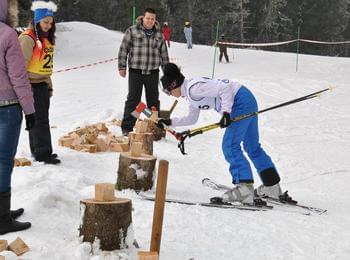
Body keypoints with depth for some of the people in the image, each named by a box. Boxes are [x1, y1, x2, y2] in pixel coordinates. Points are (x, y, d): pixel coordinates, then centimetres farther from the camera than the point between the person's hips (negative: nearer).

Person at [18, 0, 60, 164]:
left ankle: (37, 151, 22)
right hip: (32, 86, -8)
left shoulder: (46, 38, 13)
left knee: (41, 119, 13)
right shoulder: (28, 38, -14)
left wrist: (49, 86, 19)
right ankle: (43, 153, -1)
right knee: (39, 120, -6)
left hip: (43, 85, 8)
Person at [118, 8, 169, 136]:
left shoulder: (159, 34, 9)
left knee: (153, 100, 11)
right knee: (133, 100, -1)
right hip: (136, 72, -3)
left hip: (153, 73, 3)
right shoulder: (132, 31, -3)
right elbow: (123, 49, -1)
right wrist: (122, 66, -5)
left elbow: (164, 53, 15)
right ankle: (127, 127, 4)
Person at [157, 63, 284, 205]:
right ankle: (272, 186, 26)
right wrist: (170, 122, 24)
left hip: (241, 101, -11)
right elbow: (191, 119, 27)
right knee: (252, 147, 18)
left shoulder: (193, 88, -16)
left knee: (230, 146, -10)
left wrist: (226, 111, -24)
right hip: (248, 99, 11)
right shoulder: (191, 93, 16)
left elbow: (224, 88, -21)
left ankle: (245, 189, -13)